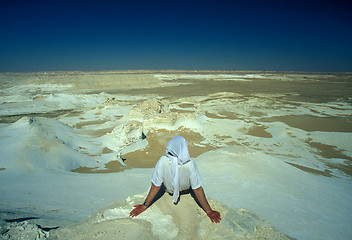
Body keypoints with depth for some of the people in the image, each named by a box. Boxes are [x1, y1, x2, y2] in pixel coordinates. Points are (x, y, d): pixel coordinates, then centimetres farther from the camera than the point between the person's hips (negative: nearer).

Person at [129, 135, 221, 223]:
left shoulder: (162, 161, -36)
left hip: (168, 189, 1)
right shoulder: (190, 164, -37)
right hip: (185, 190, 0)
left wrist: (144, 205, -14)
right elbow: (197, 189, -29)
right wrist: (209, 211, -18)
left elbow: (156, 186, -27)